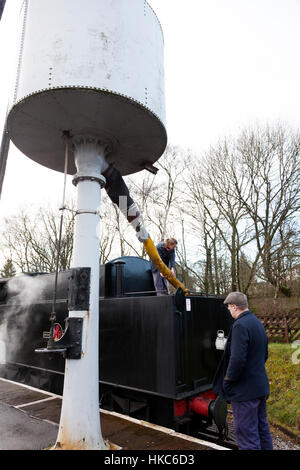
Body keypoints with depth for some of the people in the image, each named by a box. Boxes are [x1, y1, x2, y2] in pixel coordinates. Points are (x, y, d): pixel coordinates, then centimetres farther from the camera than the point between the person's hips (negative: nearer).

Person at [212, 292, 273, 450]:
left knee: (247, 433, 2)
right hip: (261, 387, 10)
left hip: (244, 390, -10)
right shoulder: (258, 323, 8)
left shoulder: (240, 325, -22)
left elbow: (238, 359, -27)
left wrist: (227, 381, -13)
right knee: (262, 428, 23)